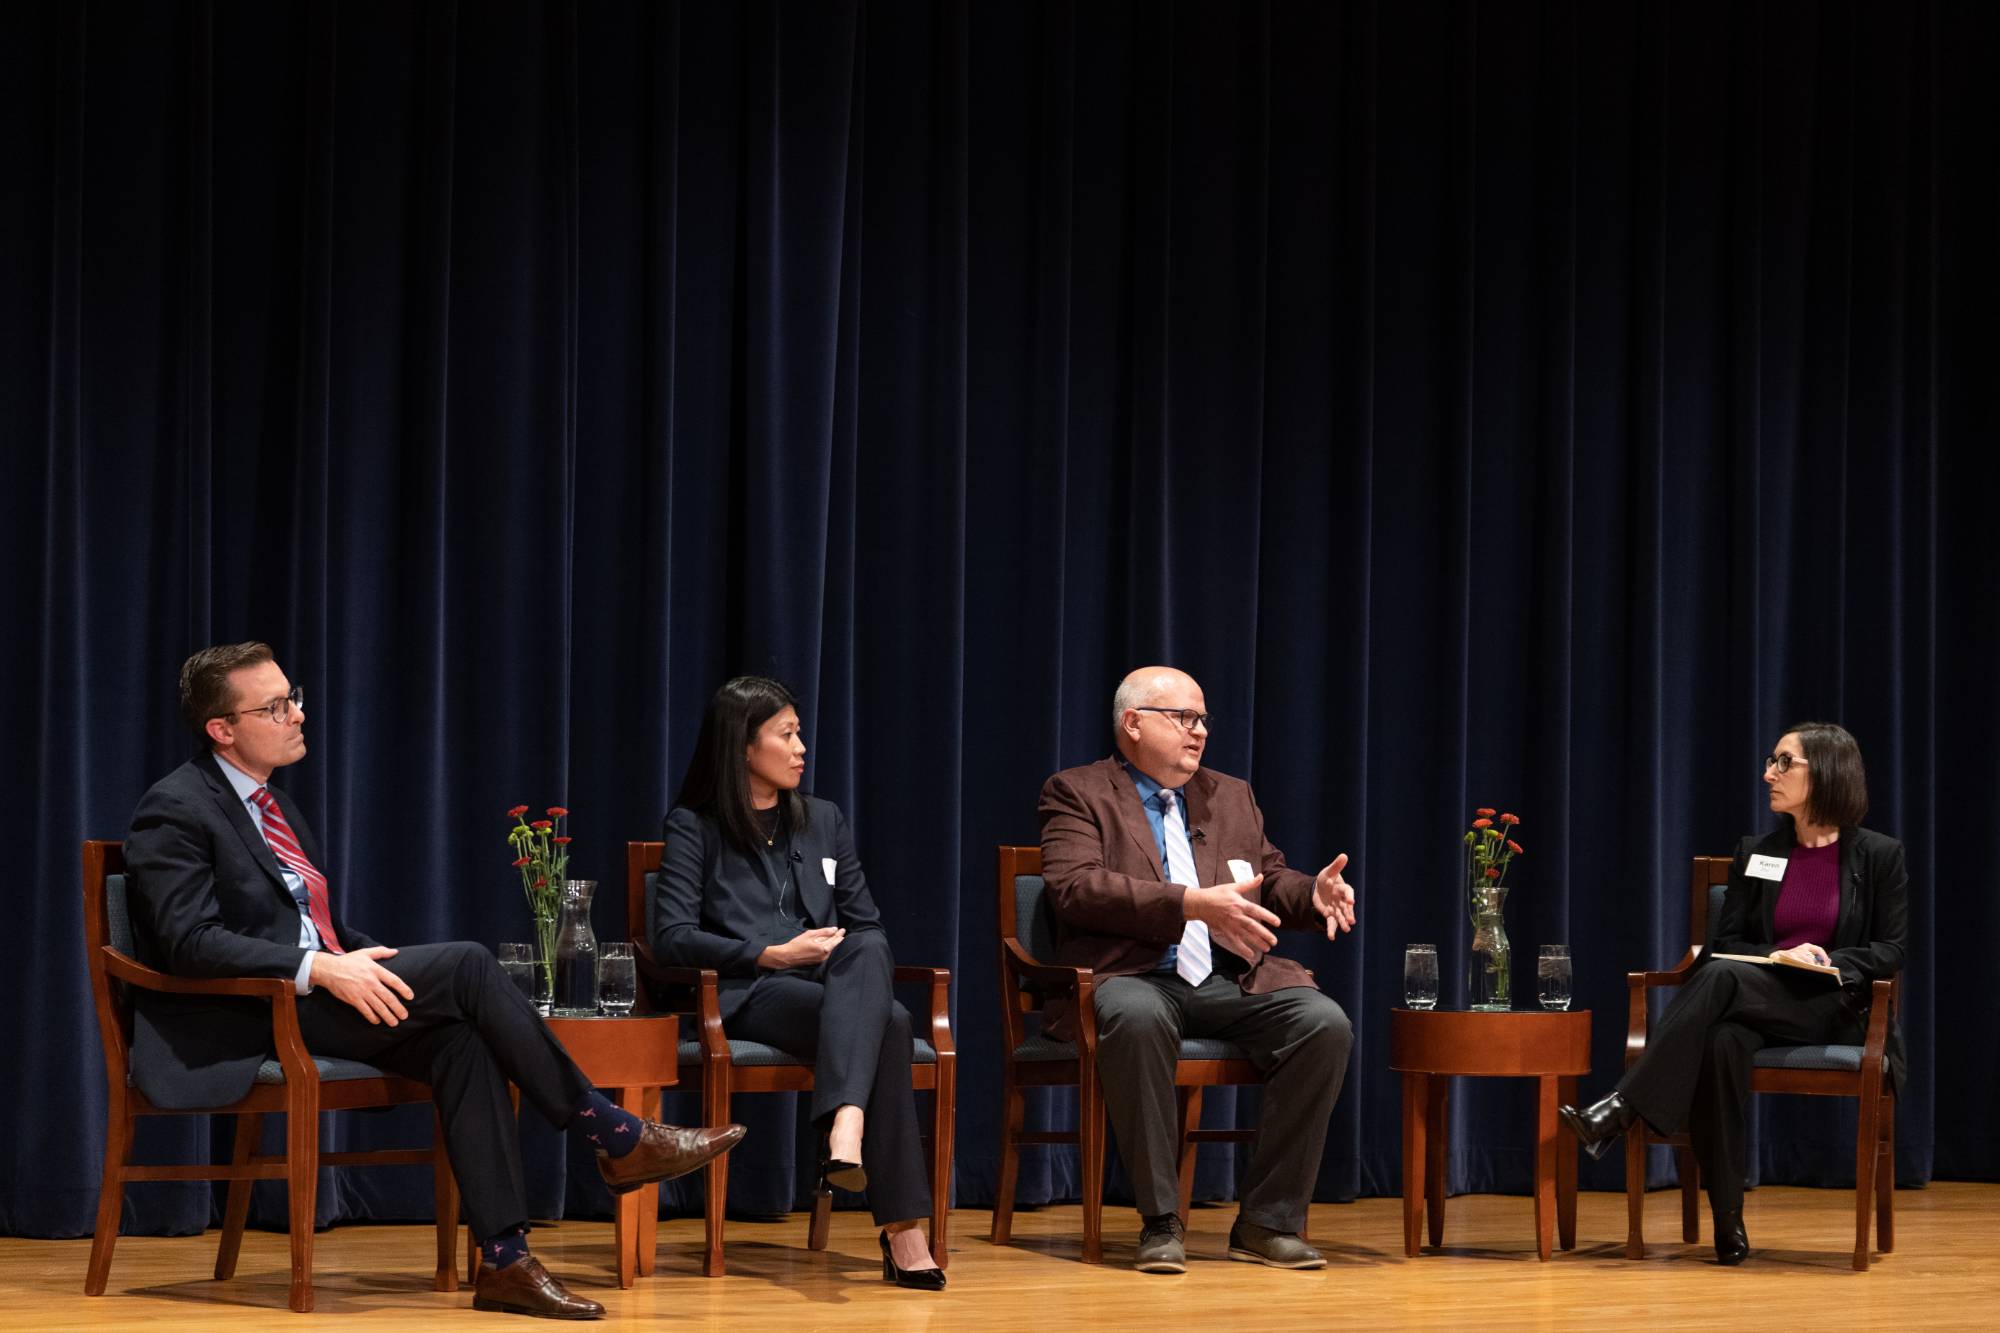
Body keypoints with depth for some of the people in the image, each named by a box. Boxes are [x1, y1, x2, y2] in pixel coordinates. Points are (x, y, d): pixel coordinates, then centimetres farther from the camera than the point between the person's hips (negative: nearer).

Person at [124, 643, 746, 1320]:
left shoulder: (273, 805, 22)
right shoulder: (175, 810, -7)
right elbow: (189, 941, -19)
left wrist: (380, 965, 4)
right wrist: (319, 968, -27)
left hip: (314, 1004, 8)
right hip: (247, 1023, -8)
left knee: (460, 1038, -21)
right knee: (465, 965, -21)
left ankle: (505, 1259, -25)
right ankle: (616, 1138, -14)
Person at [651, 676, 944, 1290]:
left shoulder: (823, 820, 23)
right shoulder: (695, 826, 8)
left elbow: (868, 926, 20)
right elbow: (672, 938, -4)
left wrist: (852, 957, -5)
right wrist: (773, 954, -12)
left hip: (835, 985, 4)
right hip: (748, 996, -4)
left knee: (867, 951, -37)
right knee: (888, 1021, -35)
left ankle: (846, 1126, -58)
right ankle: (901, 1230, -46)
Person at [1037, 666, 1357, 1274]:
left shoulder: (1232, 795, 24)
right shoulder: (1077, 792, 5)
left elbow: (1270, 877, 26)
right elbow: (1075, 887, -11)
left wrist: (1313, 892, -1)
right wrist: (1193, 904, -22)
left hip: (1231, 981, 5)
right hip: (1133, 978, -5)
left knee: (1325, 1024, -22)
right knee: (1136, 1018, -40)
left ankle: (1268, 1222, -15)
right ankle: (1160, 1223, -28)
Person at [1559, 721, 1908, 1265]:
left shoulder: (1879, 855, 6)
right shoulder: (1755, 853, 16)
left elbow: (1891, 950, 3)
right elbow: (1727, 940, 11)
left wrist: (1830, 963, -15)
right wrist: (1781, 956, -9)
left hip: (1835, 1010, -3)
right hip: (1757, 1001, 3)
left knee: (1723, 976, -34)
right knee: (1723, 1041, -37)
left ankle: (1619, 1112, -43)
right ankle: (1727, 1222, -36)